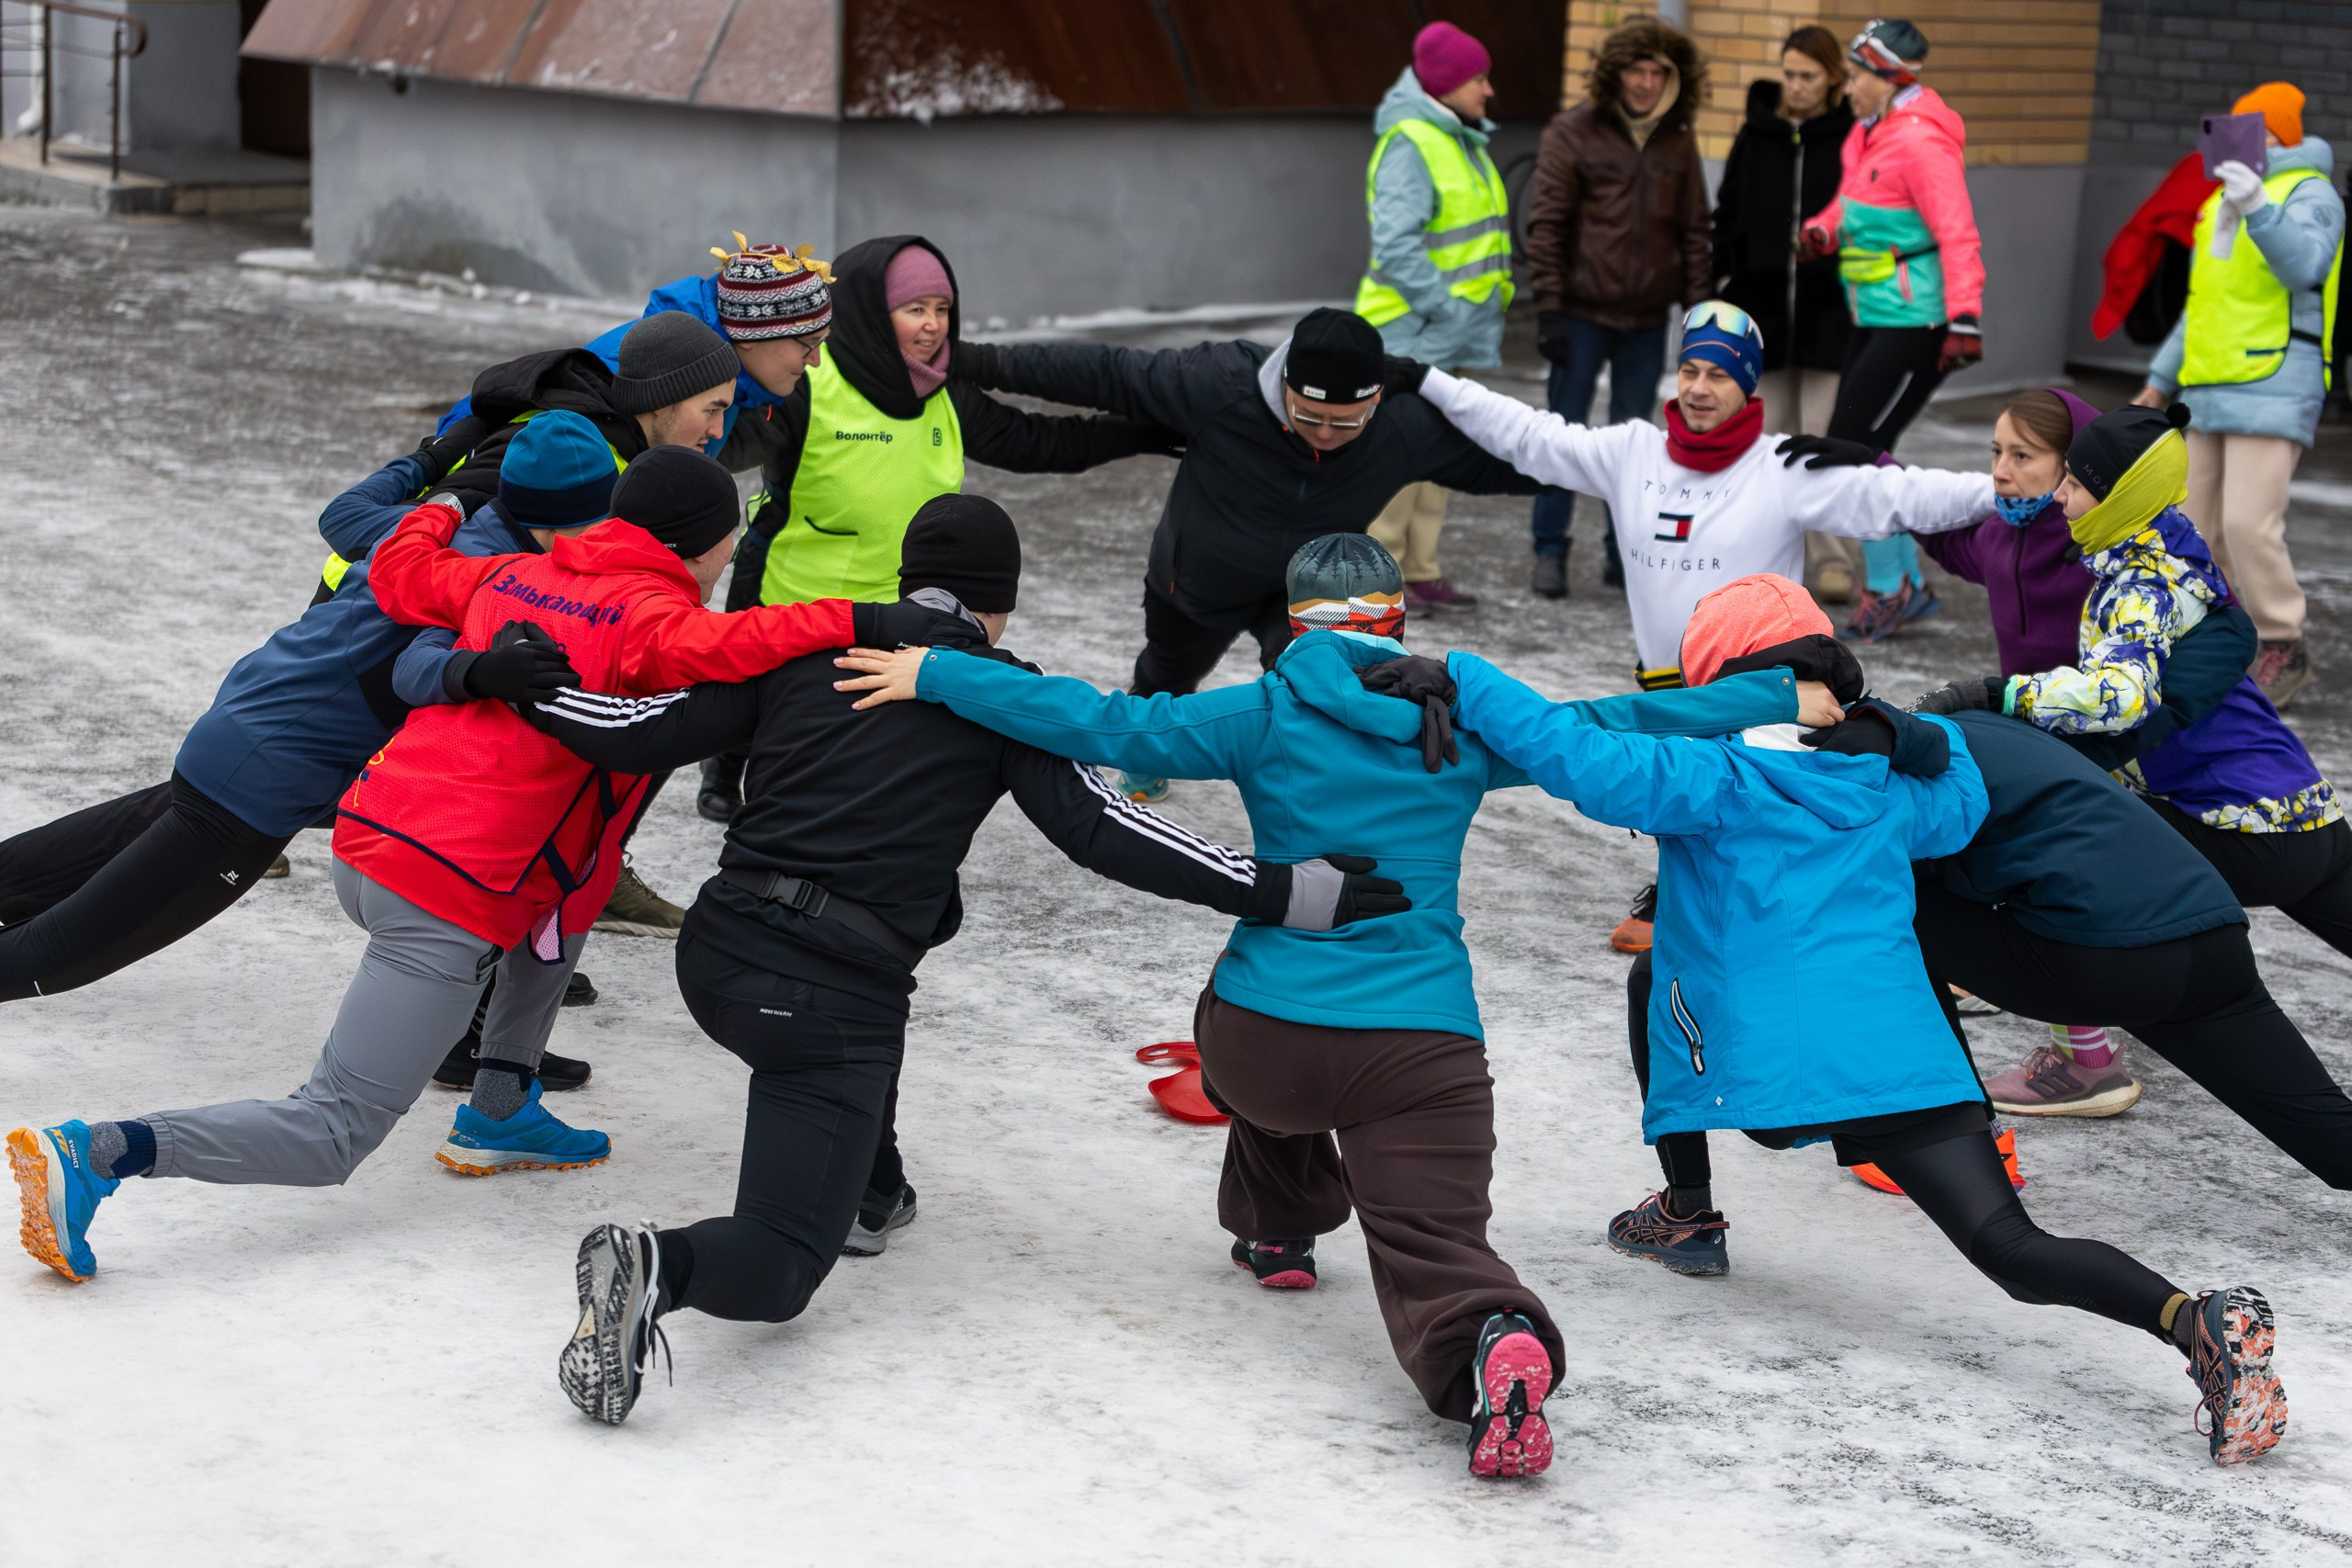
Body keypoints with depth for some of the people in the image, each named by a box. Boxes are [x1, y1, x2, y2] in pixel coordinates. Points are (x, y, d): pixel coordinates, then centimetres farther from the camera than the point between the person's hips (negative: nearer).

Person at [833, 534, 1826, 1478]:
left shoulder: (1269, 716, 2)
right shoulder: (1464, 724, 8)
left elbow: (1105, 725, -4)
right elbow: (1608, 728, 13)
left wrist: (938, 676, 0)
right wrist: (1783, 700, 23)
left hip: (1257, 1043, 1)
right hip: (1424, 1048, 0)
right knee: (1434, 1247, -4)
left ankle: (1278, 1228, 46)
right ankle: (1497, 1339, -36)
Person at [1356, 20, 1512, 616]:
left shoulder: (1464, 142, 15)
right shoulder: (1409, 144, -15)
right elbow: (1395, 244, -23)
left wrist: (1488, 311, 13)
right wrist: (1444, 307, -23)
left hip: (1451, 338, 10)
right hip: (1413, 331, -10)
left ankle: (1420, 572, 20)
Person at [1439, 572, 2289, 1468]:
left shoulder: (1714, 782, 0)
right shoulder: (1891, 792, 18)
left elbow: (1579, 760, -12)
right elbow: (1961, 798, 39)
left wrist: (1459, 681, -8)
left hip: (1761, 1064, -4)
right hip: (1905, 1057, 4)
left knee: (1657, 974, 30)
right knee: (2013, 1250, -6)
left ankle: (1685, 1208, 39)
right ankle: (2194, 1317, -32)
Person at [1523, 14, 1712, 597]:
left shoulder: (1678, 141, 6)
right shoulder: (1573, 132, -5)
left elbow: (1693, 231, 9)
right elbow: (1546, 223, -7)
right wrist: (1548, 307, -12)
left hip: (1647, 321, 3)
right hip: (1582, 314, -3)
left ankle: (1623, 553, 18)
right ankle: (1550, 551, 10)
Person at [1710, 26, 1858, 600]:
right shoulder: (1757, 134, 7)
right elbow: (1728, 213, 13)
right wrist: (1725, 280, 7)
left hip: (1827, 311, -4)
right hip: (1762, 305, 4)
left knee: (1824, 435, -5)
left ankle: (1832, 558, 0)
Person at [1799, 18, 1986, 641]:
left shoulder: (1920, 142, -17)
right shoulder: (1867, 135, 11)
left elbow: (1957, 233, -21)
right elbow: (1850, 206, 23)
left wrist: (1964, 318, -27)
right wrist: (1821, 232, 1)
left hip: (1916, 323, -9)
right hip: (1876, 319, 9)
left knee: (1854, 447, -8)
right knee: (1858, 449, 11)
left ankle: (1887, 589, 5)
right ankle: (1910, 586, 21)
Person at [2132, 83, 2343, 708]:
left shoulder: (2310, 194, -6)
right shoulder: (2221, 201, 20)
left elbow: (2304, 265, -26)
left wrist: (2259, 207, -40)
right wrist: (2161, 380, 26)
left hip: (2273, 392, -9)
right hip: (2211, 394, 9)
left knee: (2249, 523, -16)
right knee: (2201, 527, 9)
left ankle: (2284, 650, -4)